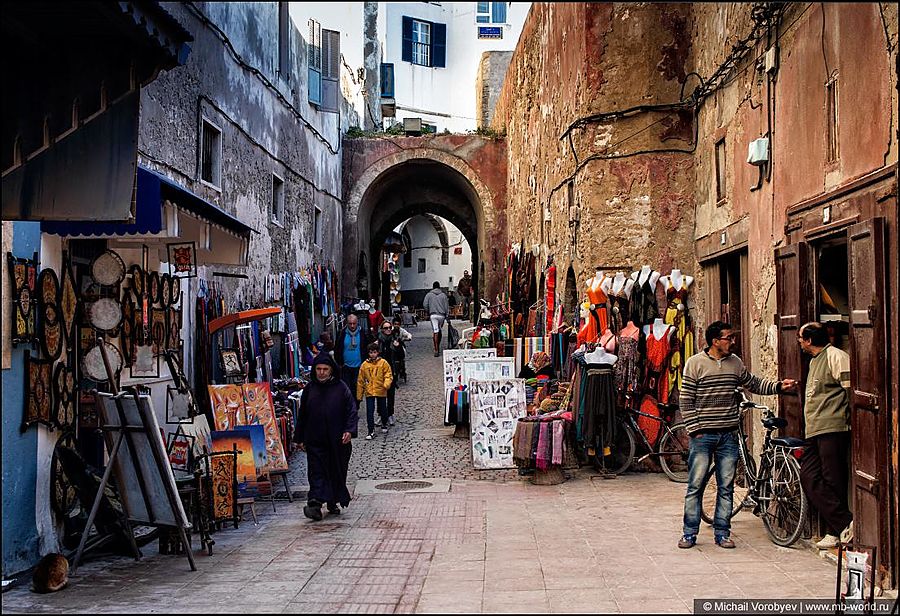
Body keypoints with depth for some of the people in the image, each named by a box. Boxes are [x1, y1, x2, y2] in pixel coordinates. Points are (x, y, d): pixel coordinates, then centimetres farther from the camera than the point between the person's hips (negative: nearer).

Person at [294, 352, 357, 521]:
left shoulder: (341, 387, -1)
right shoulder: (309, 389, 6)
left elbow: (352, 411, -2)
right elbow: (302, 415, 12)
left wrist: (349, 430, -16)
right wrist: (300, 438, 10)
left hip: (337, 441, 0)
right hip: (315, 441, 1)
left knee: (337, 471, 9)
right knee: (317, 472, -8)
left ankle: (333, 503, 24)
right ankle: (315, 505, -16)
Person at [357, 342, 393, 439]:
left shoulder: (383, 363, -4)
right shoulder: (365, 365, 1)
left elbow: (388, 375, -6)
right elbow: (360, 381, 7)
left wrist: (386, 384, -27)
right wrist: (359, 395, 8)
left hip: (381, 392, -1)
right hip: (369, 392, 1)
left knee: (383, 410, 15)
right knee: (369, 412, -5)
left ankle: (384, 425, 41)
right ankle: (371, 432, 0)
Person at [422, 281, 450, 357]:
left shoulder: (429, 295, 4)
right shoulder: (443, 295, 8)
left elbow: (425, 305, -3)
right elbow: (447, 307, 6)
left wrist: (428, 312, 13)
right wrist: (447, 316, 9)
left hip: (433, 315, -2)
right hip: (442, 315, 2)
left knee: (435, 332, -6)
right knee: (439, 330, 18)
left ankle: (436, 350, -14)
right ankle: (438, 347, 25)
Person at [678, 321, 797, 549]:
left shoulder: (735, 363, 8)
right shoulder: (695, 363, -6)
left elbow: (754, 384, 19)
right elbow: (685, 400, -5)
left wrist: (779, 386, 4)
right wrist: (694, 429, -9)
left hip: (728, 436, 4)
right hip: (703, 435, -4)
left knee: (726, 487, 7)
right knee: (695, 486, 0)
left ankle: (722, 533, 17)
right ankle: (690, 533, 9)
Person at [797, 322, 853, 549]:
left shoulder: (835, 356, -6)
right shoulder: (815, 361, 24)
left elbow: (851, 388, -13)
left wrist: (848, 419, -15)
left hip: (833, 429, -10)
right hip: (814, 432, 10)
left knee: (833, 482, -8)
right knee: (809, 479, 0)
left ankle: (838, 529, -1)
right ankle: (843, 525, 1)